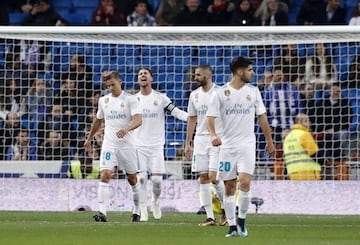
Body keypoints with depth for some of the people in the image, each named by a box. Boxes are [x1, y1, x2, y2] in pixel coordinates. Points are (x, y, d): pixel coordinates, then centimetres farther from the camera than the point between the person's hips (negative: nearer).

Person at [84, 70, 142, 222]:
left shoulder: (130, 100, -4)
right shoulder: (103, 100, 11)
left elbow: (138, 120, -17)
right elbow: (98, 120, 27)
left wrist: (127, 128, -36)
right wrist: (89, 138, 33)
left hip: (126, 144, -2)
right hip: (109, 144, 2)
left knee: (132, 178, 9)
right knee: (105, 175, -16)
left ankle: (137, 210, 27)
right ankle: (102, 212, -23)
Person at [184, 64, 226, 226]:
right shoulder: (194, 95, 11)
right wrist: (187, 144, 15)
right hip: (200, 139, 5)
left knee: (213, 177, -13)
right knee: (203, 179, 1)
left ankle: (226, 207, 12)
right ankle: (210, 217, 4)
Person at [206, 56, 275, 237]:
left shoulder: (253, 91, 7)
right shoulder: (220, 93, -2)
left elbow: (262, 117, 13)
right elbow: (210, 117, -4)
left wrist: (269, 142, 14)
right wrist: (213, 134, -23)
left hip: (247, 145, 1)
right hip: (227, 146, -1)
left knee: (245, 182, -16)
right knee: (229, 187, 1)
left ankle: (241, 220, 1)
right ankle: (232, 226, 9)